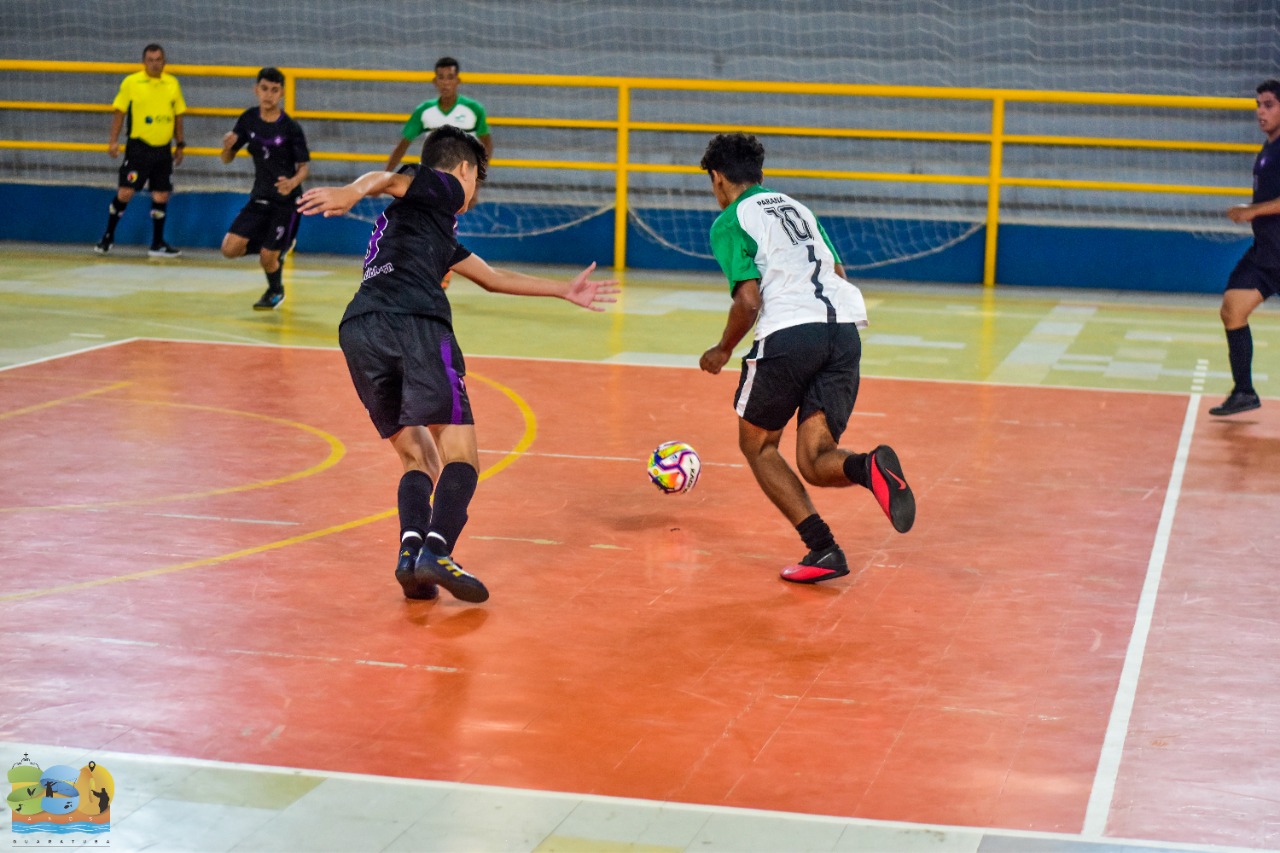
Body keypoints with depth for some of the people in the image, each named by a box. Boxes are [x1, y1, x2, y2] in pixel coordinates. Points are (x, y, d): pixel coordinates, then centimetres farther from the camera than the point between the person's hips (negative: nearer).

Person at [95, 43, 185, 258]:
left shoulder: (172, 84, 7)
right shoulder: (131, 82, -3)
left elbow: (178, 115, 14)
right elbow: (119, 112, -1)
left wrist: (180, 144, 13)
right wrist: (113, 140, -8)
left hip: (163, 150, 4)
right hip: (138, 147, -3)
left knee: (161, 195, 4)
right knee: (125, 192, -7)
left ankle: (157, 244, 14)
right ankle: (108, 237, 10)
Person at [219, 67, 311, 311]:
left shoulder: (291, 128, -14)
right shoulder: (248, 119, -2)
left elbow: (305, 166, -10)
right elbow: (226, 159, 3)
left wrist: (293, 182, -32)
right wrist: (227, 146, -21)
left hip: (286, 201, -4)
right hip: (259, 198, 4)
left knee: (267, 258, -8)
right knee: (230, 248, -8)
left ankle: (276, 291, 27)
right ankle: (276, 246, 21)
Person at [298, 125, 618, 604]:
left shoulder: (436, 230, 39)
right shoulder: (443, 188, 17)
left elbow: (492, 278, 50)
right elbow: (389, 180, -6)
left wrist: (564, 291, 58)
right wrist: (351, 192, -29)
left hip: (357, 332, 8)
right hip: (414, 325, -8)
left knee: (420, 459, 13)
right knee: (460, 457, -5)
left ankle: (411, 549, -12)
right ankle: (436, 551, -26)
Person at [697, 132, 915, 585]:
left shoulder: (730, 222, 5)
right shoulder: (796, 207, 27)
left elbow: (748, 299, -6)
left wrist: (723, 350, 9)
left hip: (790, 332, -6)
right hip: (844, 328, 6)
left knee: (757, 444, 15)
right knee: (814, 460, 6)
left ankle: (822, 546, -1)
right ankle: (869, 466, -30)